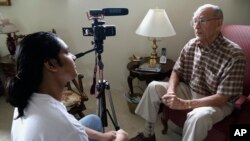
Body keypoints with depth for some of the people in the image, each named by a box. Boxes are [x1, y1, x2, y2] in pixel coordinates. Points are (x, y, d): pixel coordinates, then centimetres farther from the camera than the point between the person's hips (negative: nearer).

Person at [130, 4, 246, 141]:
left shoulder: (234, 55, -26)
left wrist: (184, 104, -33)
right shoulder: (191, 45, -8)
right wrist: (171, 91, -19)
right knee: (153, 87, -3)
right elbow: (177, 71, 3)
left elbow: (222, 98, -27)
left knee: (199, 116, -39)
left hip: (218, 103, -5)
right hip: (190, 91, 6)